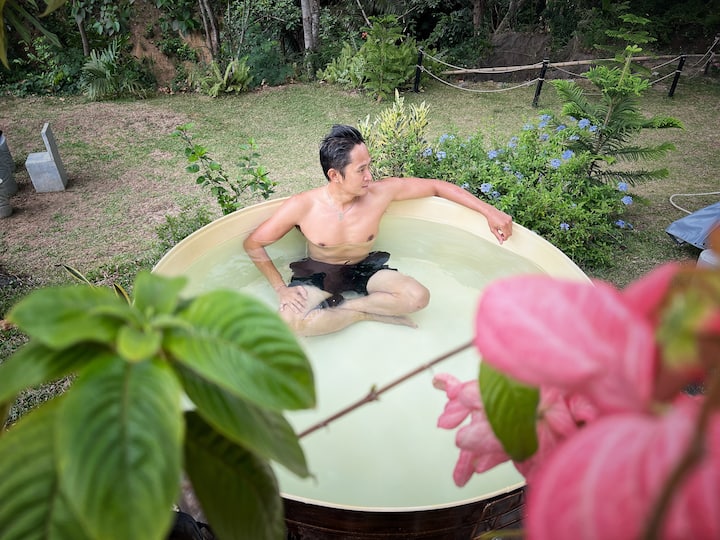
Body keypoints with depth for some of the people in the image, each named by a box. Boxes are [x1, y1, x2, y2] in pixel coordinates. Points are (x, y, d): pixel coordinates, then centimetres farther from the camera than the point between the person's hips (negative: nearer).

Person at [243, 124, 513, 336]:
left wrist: (489, 211, -8)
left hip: (365, 270, 2)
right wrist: (281, 288, -19)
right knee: (290, 320, -33)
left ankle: (339, 306, -13)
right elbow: (253, 244, -11)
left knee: (418, 296, -25)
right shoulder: (302, 207, -22)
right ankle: (372, 313, -13)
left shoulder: (381, 192, -18)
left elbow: (436, 186, -6)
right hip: (317, 276, -1)